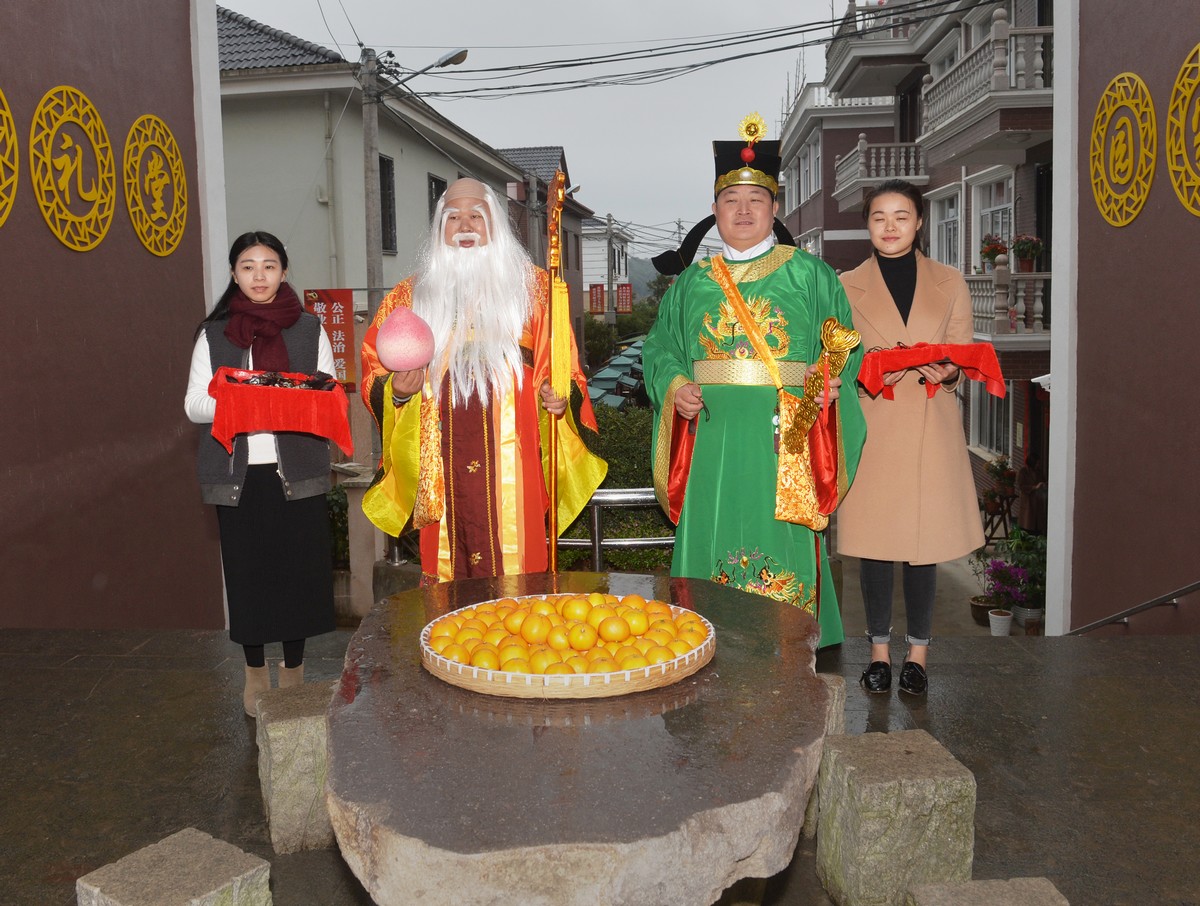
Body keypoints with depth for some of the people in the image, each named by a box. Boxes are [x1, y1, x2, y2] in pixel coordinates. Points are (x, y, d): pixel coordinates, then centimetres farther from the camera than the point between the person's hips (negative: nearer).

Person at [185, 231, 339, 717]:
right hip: (237, 472, 1)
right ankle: (255, 670, 22)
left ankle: (293, 668, 18)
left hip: (297, 470, 0)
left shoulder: (310, 329, 8)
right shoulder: (213, 334, 10)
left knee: (298, 568, 0)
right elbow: (193, 403, 6)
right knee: (247, 571, 4)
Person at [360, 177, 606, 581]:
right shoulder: (413, 294, 13)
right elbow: (375, 366, 13)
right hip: (443, 464, 1)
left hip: (510, 460, -1)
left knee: (514, 565, -2)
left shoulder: (530, 285, 10)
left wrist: (558, 397, -10)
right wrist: (395, 391, -7)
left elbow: (560, 364, 10)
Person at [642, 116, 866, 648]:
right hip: (713, 437, 3)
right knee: (712, 539, 4)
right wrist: (674, 385, -5)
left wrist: (830, 382, -16)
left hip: (783, 437, -2)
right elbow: (659, 347, 15)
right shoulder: (692, 282, 14)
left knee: (781, 541, -2)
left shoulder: (808, 275, 6)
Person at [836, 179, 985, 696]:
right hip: (871, 430, 0)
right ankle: (879, 648, 18)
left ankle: (918, 650, 18)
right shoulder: (846, 287, 7)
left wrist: (946, 371, -16)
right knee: (873, 541, 2)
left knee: (924, 541, 2)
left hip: (930, 433, 0)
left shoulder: (949, 284, 9)